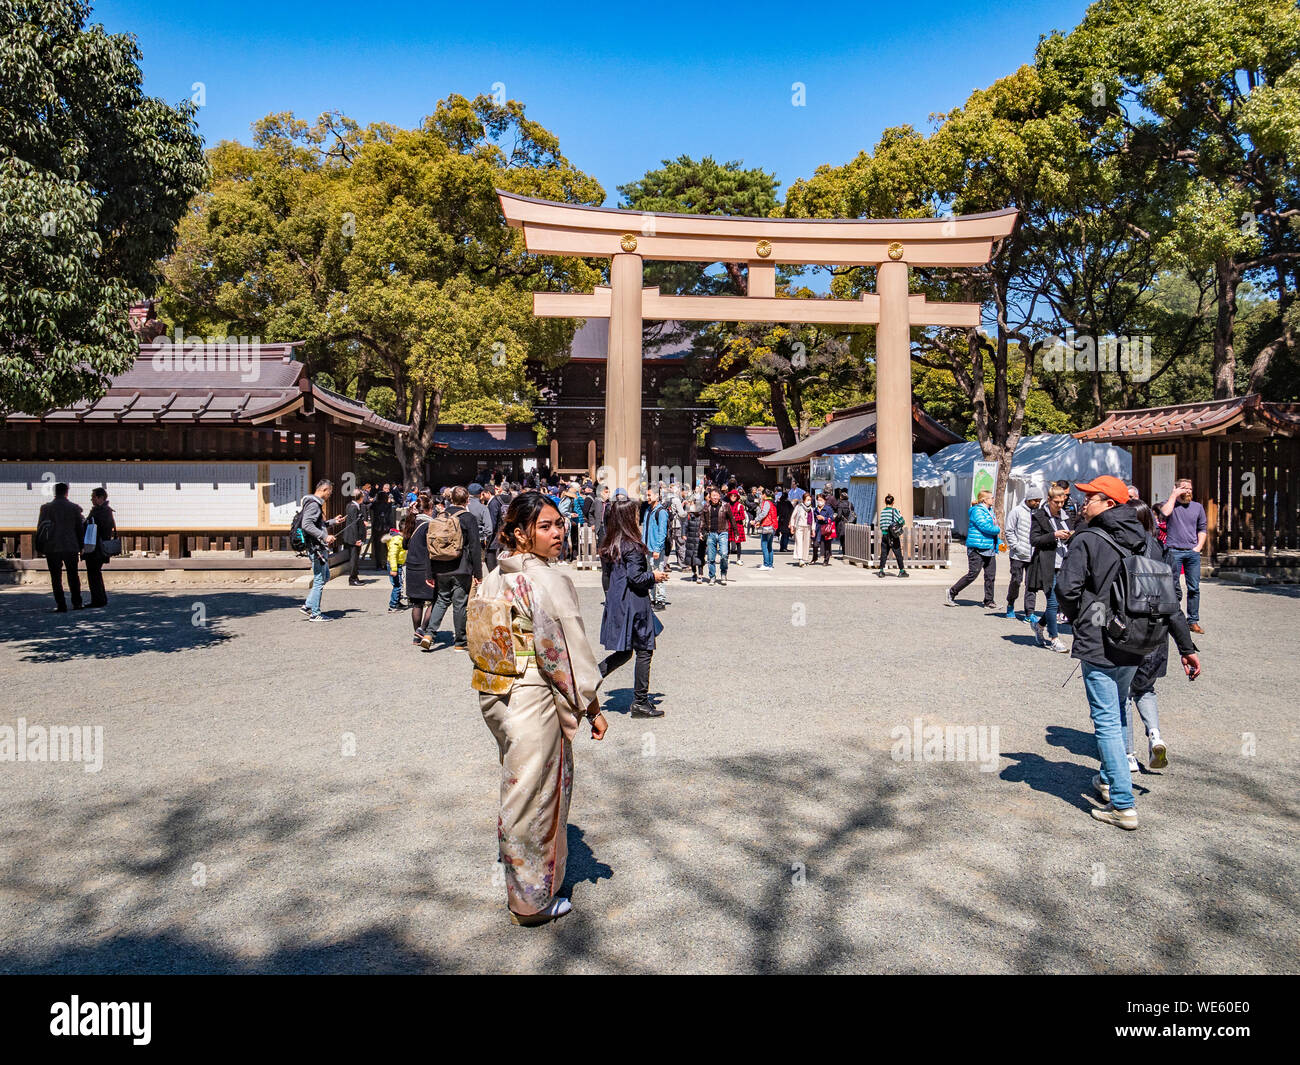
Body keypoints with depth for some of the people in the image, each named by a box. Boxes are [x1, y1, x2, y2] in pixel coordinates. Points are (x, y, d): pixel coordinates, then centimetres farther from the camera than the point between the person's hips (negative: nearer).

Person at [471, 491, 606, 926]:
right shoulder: (549, 582, -19)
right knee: (536, 796, 7)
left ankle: (519, 886, 40)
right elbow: (565, 651, -19)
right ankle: (534, 901, 24)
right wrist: (592, 707, -10)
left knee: (518, 789, 23)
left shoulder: (494, 578, 5)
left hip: (496, 696, 8)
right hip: (534, 700, -8)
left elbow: (484, 642, 12)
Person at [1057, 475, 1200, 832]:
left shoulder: (1087, 540, -11)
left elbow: (1067, 590, -18)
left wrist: (1078, 621, 4)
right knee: (1116, 712, 23)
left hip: (1098, 645, -7)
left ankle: (1124, 806, -1)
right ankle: (1109, 780, 37)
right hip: (1135, 646, 7)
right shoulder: (1148, 542, 8)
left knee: (1106, 721, -2)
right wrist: (1187, 646, 11)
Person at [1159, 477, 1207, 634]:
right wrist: (1174, 495, -10)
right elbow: (1165, 512, -20)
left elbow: (1202, 529, 18)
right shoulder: (1169, 503, 5)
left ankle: (1193, 621, 10)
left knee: (1194, 588, 3)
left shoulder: (1198, 507, 15)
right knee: (1173, 588, -1)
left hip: (1192, 552, 3)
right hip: (1174, 551, -3)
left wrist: (1198, 546, 5)